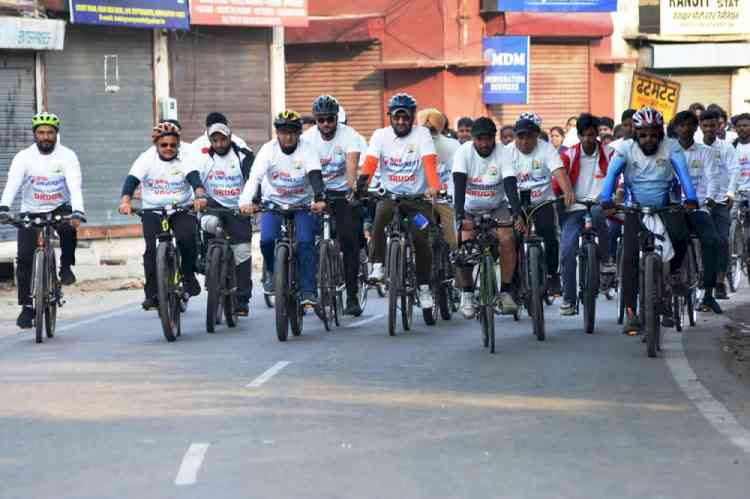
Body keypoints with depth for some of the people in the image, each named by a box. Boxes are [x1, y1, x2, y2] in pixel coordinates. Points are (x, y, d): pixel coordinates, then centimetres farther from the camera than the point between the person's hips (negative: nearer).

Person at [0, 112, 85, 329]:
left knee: (69, 228, -34)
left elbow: (75, 186, -26)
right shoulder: (24, 157, -11)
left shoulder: (67, 156, -13)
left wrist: (77, 212, -43)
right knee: (25, 259, -8)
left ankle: (66, 267, -8)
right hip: (30, 212, 1)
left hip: (59, 208, -1)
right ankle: (27, 307, 3)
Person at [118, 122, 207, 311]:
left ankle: (188, 275, 0)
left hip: (182, 210, -1)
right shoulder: (147, 159, -4)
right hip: (153, 211, 1)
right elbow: (132, 180, -16)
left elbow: (194, 177, -22)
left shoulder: (184, 159, -4)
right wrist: (125, 200, -36)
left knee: (187, 239, -26)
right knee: (152, 249, -13)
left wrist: (200, 195, -44)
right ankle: (152, 294, -2)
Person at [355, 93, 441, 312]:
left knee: (421, 239, -12)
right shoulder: (381, 135, -1)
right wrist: (361, 185, -33)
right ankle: (377, 266, -23)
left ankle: (424, 287, 8)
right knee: (381, 213, -32)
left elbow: (430, 162, -19)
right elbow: (370, 163, -14)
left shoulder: (421, 134, -5)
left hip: (418, 197, 0)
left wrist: (434, 187, -36)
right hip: (390, 194, 1)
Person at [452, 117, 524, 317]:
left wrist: (517, 215, -43)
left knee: (508, 239, -25)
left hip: (496, 208, 0)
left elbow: (511, 186, -27)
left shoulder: (502, 153, -17)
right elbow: (459, 186, -28)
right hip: (469, 209, 0)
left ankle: (506, 292, -13)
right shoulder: (463, 152, -18)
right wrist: (460, 217, -41)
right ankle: (467, 293, -1)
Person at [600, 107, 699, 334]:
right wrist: (606, 201, -38)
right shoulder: (626, 149, -9)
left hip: (665, 208, 0)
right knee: (630, 256, -14)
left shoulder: (670, 148, -8)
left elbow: (683, 172, -21)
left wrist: (690, 198, -38)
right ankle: (630, 312, -9)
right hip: (636, 209, 0)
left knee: (679, 235, -28)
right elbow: (612, 173, -21)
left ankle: (673, 271, 5)